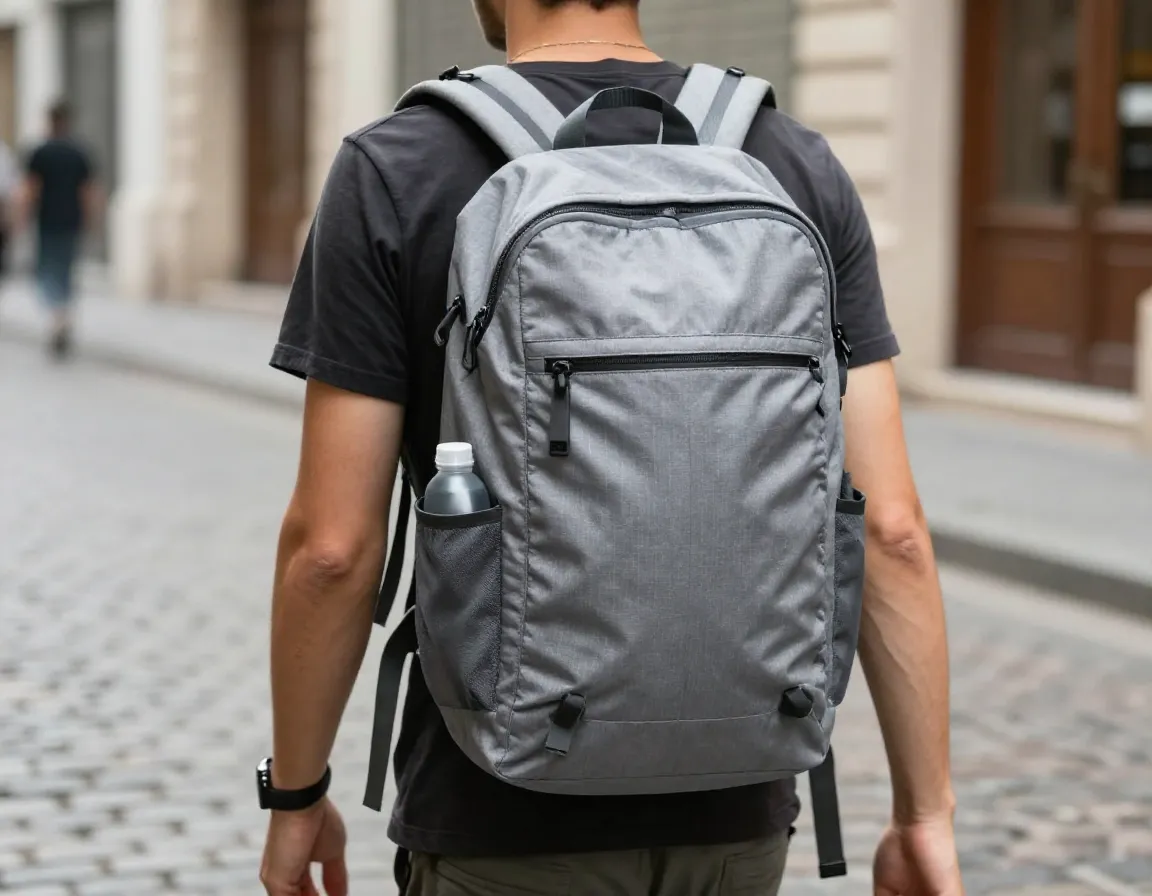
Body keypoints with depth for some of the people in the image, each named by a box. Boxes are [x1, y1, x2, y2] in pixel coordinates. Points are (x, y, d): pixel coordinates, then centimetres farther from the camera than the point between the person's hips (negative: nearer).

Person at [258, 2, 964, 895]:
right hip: (732, 810, 4)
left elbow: (334, 544, -11)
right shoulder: (801, 169, -2)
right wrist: (926, 809, 1)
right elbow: (889, 525, -6)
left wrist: (296, 792, 3)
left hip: (507, 824, -3)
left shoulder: (396, 174, -11)